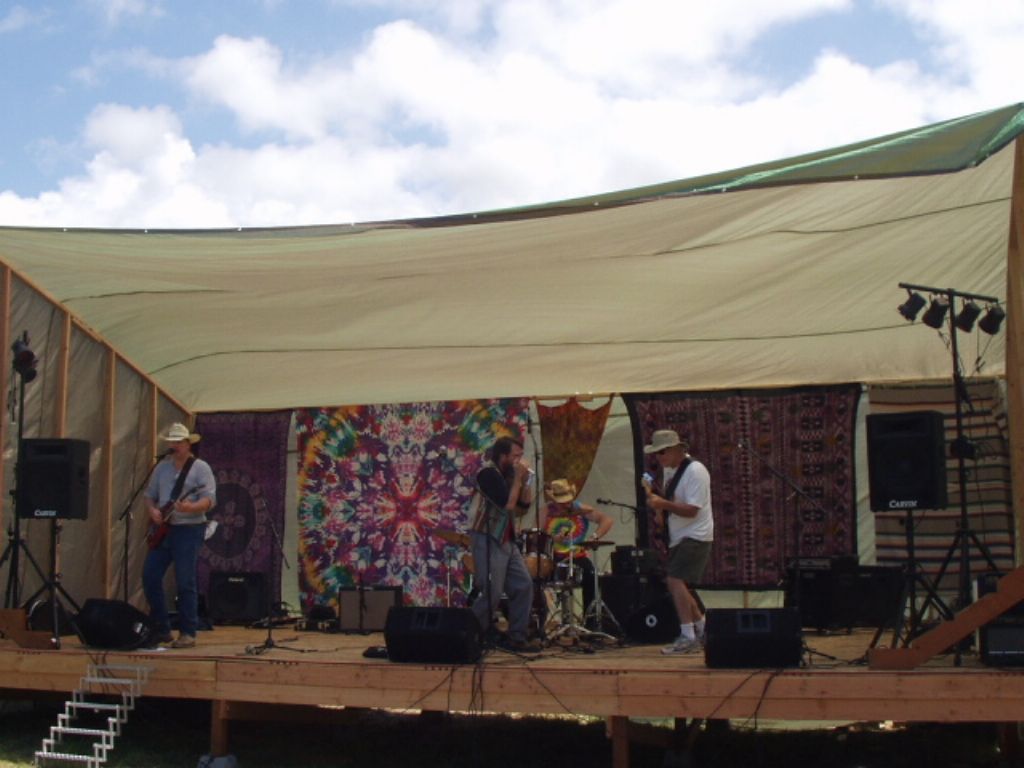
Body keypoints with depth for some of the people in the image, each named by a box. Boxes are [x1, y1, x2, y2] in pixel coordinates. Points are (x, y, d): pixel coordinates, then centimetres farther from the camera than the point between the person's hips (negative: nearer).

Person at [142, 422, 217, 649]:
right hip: (162, 530, 6)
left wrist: (191, 508, -30)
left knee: (185, 583, -6)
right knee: (150, 577, 2)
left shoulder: (200, 468, -4)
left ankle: (187, 633, 2)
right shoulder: (161, 467, 14)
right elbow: (149, 494, 20)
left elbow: (210, 499, -11)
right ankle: (161, 629, 14)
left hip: (188, 529, -6)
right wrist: (152, 510, -1)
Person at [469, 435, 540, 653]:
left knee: (523, 586, 3)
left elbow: (522, 508, 12)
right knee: (492, 593, -9)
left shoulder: (508, 474, 12)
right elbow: (508, 504, -22)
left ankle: (516, 638, 10)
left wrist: (526, 482, 1)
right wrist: (518, 478, -13)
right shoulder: (488, 473, -13)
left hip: (507, 541, 9)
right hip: (488, 541, -9)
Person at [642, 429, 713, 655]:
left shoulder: (695, 471, -17)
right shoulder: (668, 469, 11)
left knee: (675, 580, -19)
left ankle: (687, 636, -17)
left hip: (695, 537, -10)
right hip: (678, 538, 10)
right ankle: (702, 631, 23)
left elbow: (691, 510, -24)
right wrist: (653, 494, 3)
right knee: (678, 585, 11)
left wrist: (663, 504, -33)